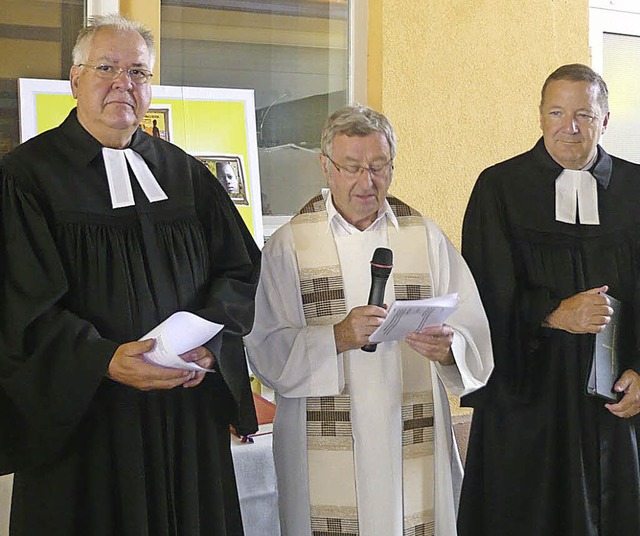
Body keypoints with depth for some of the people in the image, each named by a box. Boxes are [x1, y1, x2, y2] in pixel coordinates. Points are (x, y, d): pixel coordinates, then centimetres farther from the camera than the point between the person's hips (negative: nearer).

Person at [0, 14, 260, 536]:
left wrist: (208, 336, -9)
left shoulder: (184, 173, 11)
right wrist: (105, 360, -24)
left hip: (189, 414, 4)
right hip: (79, 419, -4)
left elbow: (240, 268, 9)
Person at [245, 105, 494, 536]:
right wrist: (337, 338, -22)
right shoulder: (289, 245, 2)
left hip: (416, 449, 2)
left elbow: (474, 332, 0)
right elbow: (266, 350, -7)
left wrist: (447, 349, -21)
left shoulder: (427, 237, 7)